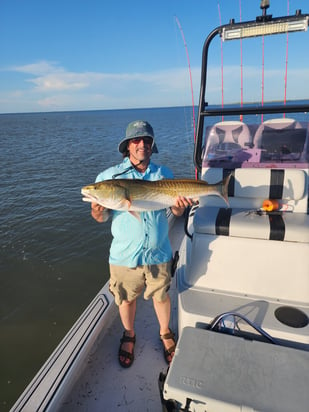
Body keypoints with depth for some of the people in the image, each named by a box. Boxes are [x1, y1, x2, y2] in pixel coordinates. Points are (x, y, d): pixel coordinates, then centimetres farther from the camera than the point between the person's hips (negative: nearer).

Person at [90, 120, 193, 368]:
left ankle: (166, 334, 48)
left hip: (159, 253, 1)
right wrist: (97, 211, -26)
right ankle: (129, 336, 48)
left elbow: (177, 212, 3)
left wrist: (180, 206, -20)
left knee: (161, 295, 19)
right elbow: (101, 218, -2)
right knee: (126, 298, 18)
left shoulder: (164, 174, 0)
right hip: (124, 254, 0)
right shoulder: (109, 176, -5)